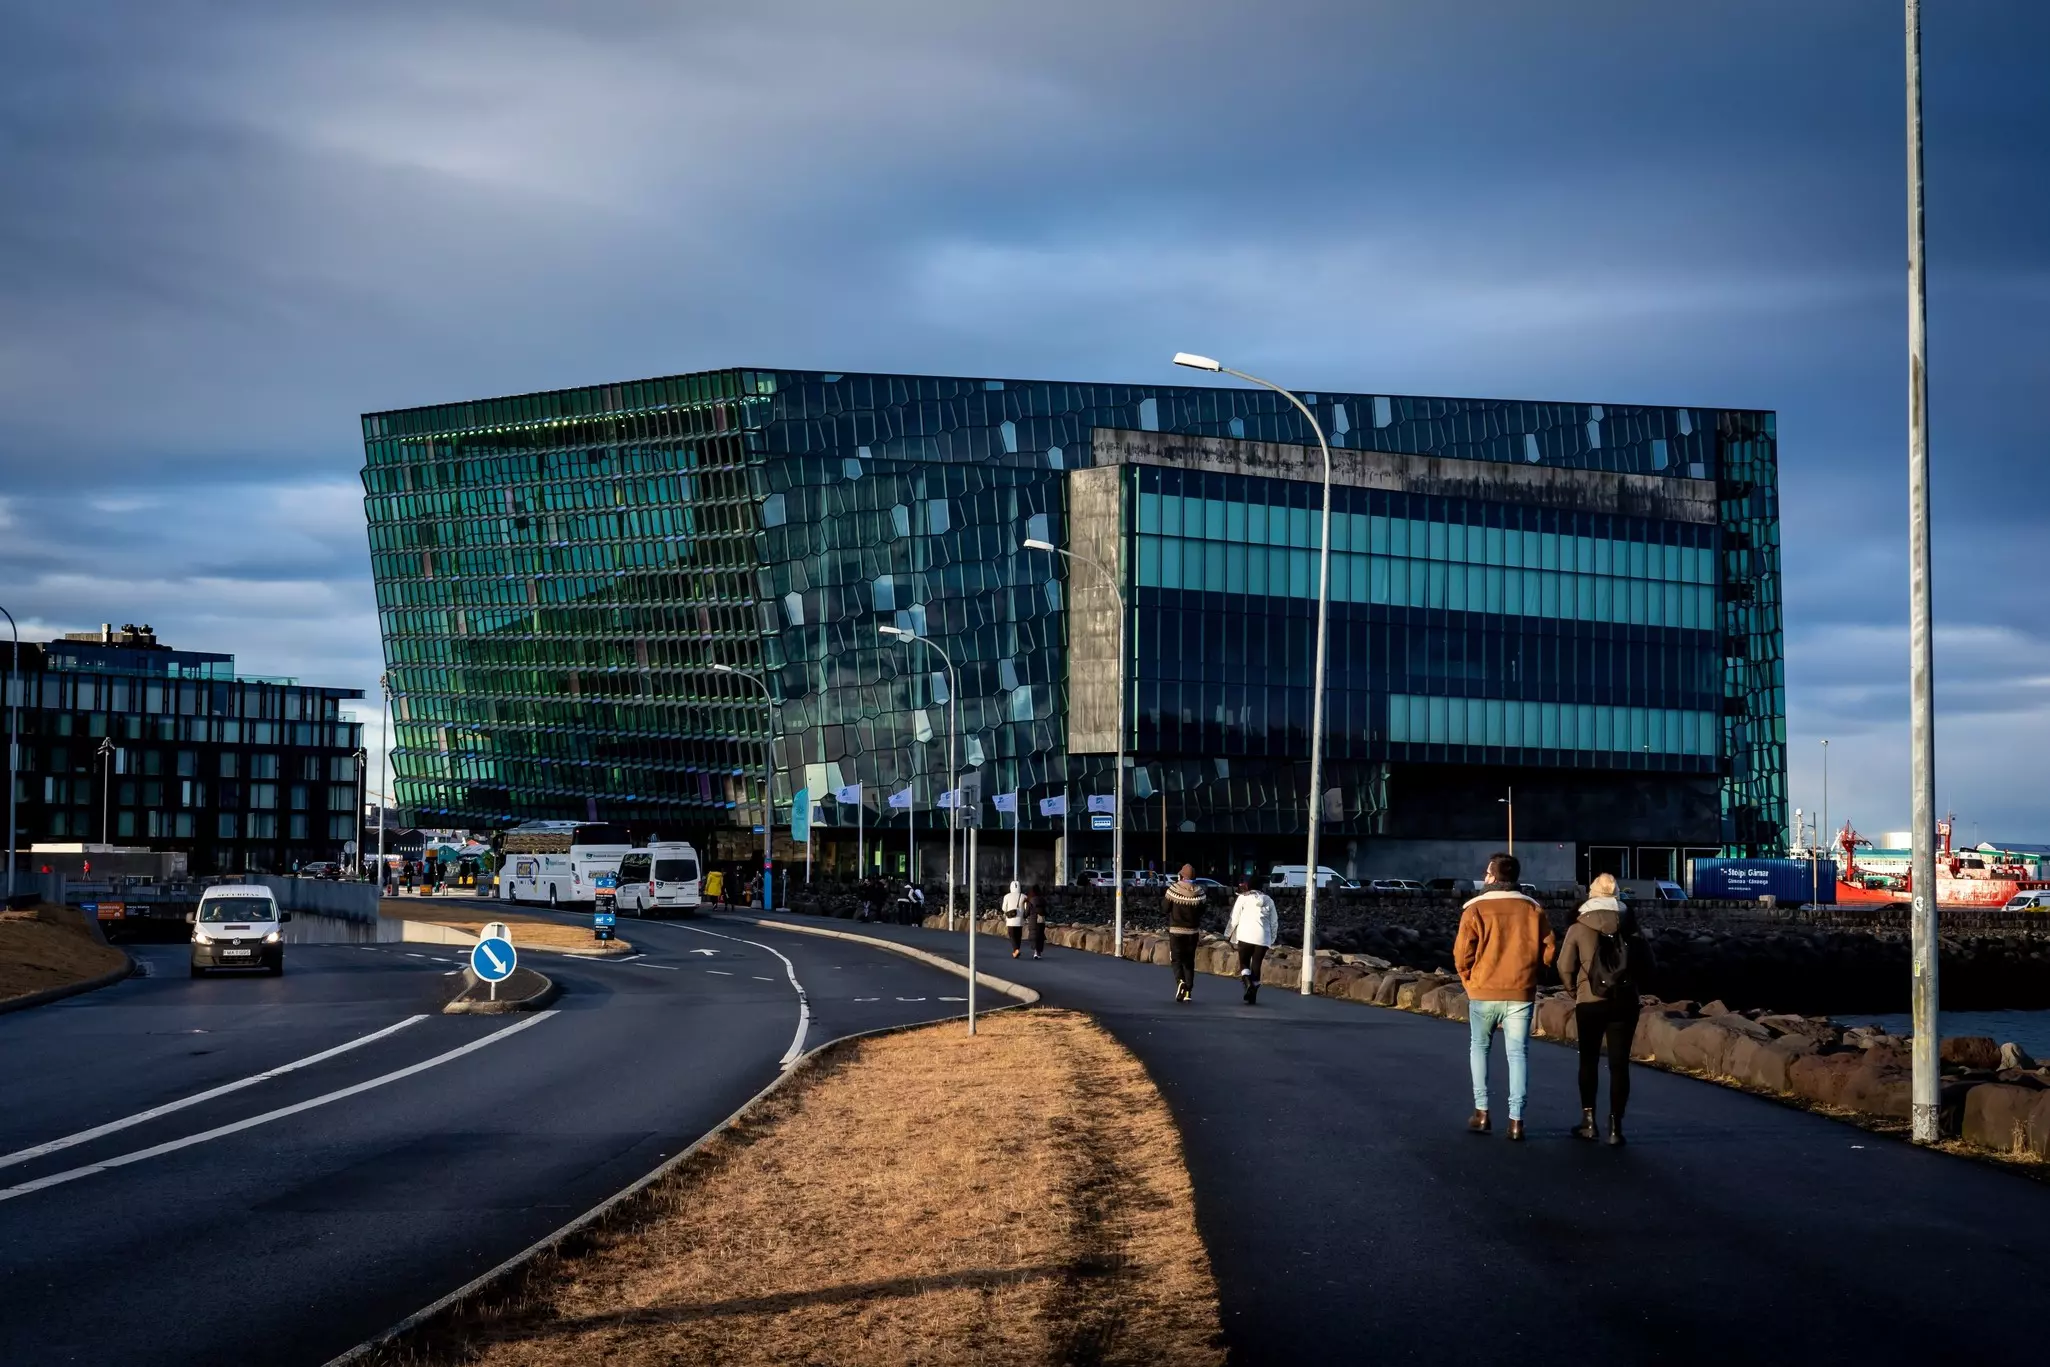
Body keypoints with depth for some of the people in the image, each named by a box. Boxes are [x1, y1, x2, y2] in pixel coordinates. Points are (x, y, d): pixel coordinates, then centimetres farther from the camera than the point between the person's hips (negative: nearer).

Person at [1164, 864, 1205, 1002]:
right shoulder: (1198, 892, -5)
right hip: (1192, 931, 2)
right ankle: (1188, 991, 9)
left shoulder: (1174, 889, -11)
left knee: (1177, 959, 5)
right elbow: (1202, 911, 2)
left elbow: (1165, 908, -5)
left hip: (1176, 930, -2)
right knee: (1189, 961, 11)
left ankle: (1180, 981, -23)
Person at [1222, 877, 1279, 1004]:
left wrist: (1227, 936, 10)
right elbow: (1274, 922, 15)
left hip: (1246, 936, -3)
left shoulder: (1243, 898, 1)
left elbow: (1234, 919, 1)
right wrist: (1272, 940, 22)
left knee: (1244, 963, 6)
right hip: (1263, 938, 3)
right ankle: (1252, 996, 6)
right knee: (1256, 965, 8)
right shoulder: (1268, 900, 14)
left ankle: (1248, 983, -22)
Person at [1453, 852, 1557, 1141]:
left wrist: (1469, 980, 8)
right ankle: (1516, 1119, 0)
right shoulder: (1533, 909, 2)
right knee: (1518, 1053, 5)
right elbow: (1549, 949, 1)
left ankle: (1482, 1112, 11)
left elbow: (1462, 952, -8)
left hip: (1483, 992, -1)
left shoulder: (1476, 909, -7)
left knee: (1479, 1047, 16)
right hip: (1522, 993, 1)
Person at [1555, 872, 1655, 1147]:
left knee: (1589, 1060, 15)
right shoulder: (1630, 927, 1)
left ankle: (1588, 1120, 15)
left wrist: (1575, 991, 13)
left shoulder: (1578, 929, -3)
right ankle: (1615, 1126, 1)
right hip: (1625, 1003, 1)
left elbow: (1565, 968, -4)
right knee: (1619, 1064, 5)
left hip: (1590, 1003, -1)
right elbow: (1647, 965, 1)